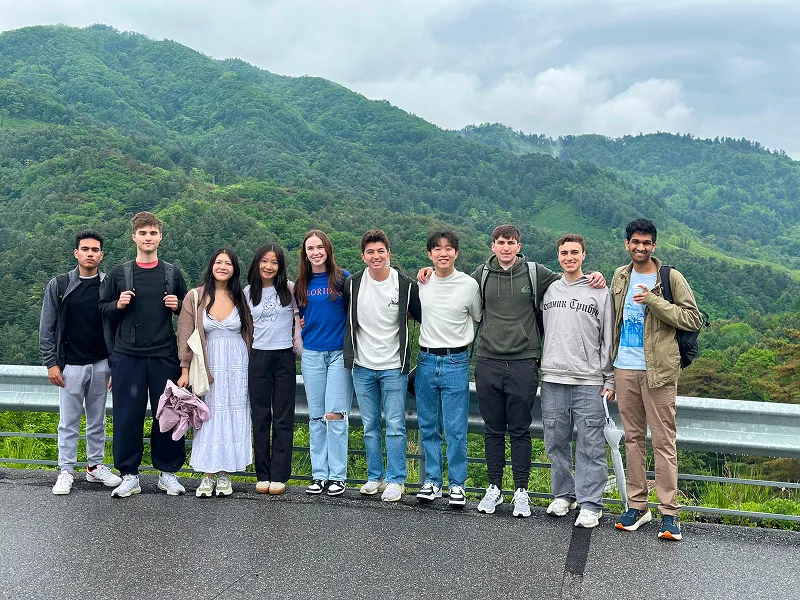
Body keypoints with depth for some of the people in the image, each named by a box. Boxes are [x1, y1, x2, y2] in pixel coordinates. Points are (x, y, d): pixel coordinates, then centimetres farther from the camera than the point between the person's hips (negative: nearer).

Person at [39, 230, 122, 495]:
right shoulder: (59, 285, -1)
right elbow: (47, 327, 0)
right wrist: (51, 363, -5)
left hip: (101, 364, 2)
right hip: (71, 365, -2)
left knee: (98, 420, 11)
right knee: (69, 422, 4)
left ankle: (95, 466, 24)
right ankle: (66, 471, 14)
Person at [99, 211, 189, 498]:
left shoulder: (173, 273, 8)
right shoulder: (119, 274, 5)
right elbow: (102, 309, 10)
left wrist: (177, 306, -5)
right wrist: (118, 305, -9)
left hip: (164, 356, 1)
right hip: (127, 356, 0)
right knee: (128, 415, 2)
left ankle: (167, 472, 17)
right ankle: (129, 475, 13)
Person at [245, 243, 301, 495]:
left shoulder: (289, 288, 1)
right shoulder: (248, 293, 8)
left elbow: (299, 319, 7)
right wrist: (245, 359, 11)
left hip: (284, 358, -2)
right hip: (258, 359, 2)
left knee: (283, 418, 1)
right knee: (260, 418, 5)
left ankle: (279, 476, 5)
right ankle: (263, 476, 11)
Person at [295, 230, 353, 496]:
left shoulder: (343, 278, -1)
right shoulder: (301, 284, 9)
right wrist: (300, 325, 1)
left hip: (340, 353, -4)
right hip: (312, 354, 4)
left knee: (335, 415, -7)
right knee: (316, 416, 7)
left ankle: (337, 476, 2)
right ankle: (319, 474, 14)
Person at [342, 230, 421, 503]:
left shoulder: (406, 285, -6)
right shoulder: (352, 284, 0)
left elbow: (421, 317, 7)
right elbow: (346, 318, 14)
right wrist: (351, 352, 11)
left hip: (394, 367, -3)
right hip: (363, 366, 3)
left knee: (395, 426, 0)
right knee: (370, 426, 11)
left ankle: (396, 480, 10)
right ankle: (375, 477, 22)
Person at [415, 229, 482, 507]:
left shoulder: (469, 284, -5)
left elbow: (479, 319, 8)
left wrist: (461, 338, 4)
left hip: (455, 362, -3)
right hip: (426, 360, 3)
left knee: (456, 429, -1)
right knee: (428, 427, 10)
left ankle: (457, 484, 12)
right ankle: (432, 480, 21)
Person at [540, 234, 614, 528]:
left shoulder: (600, 292, 3)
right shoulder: (548, 290, 12)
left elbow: (609, 339, 2)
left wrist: (610, 380, -2)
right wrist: (539, 369, 10)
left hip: (589, 382, -3)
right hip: (552, 380, 4)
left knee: (590, 446, -2)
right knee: (556, 443, 10)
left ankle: (590, 504, 4)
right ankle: (563, 494, 23)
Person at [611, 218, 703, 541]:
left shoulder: (671, 278, -3)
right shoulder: (620, 277, 12)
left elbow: (694, 319, -9)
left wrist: (653, 301, -18)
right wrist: (609, 370, 15)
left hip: (658, 370, -5)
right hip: (624, 369, 5)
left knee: (663, 441, -3)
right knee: (633, 438, 10)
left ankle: (670, 512, 3)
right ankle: (637, 505, 19)